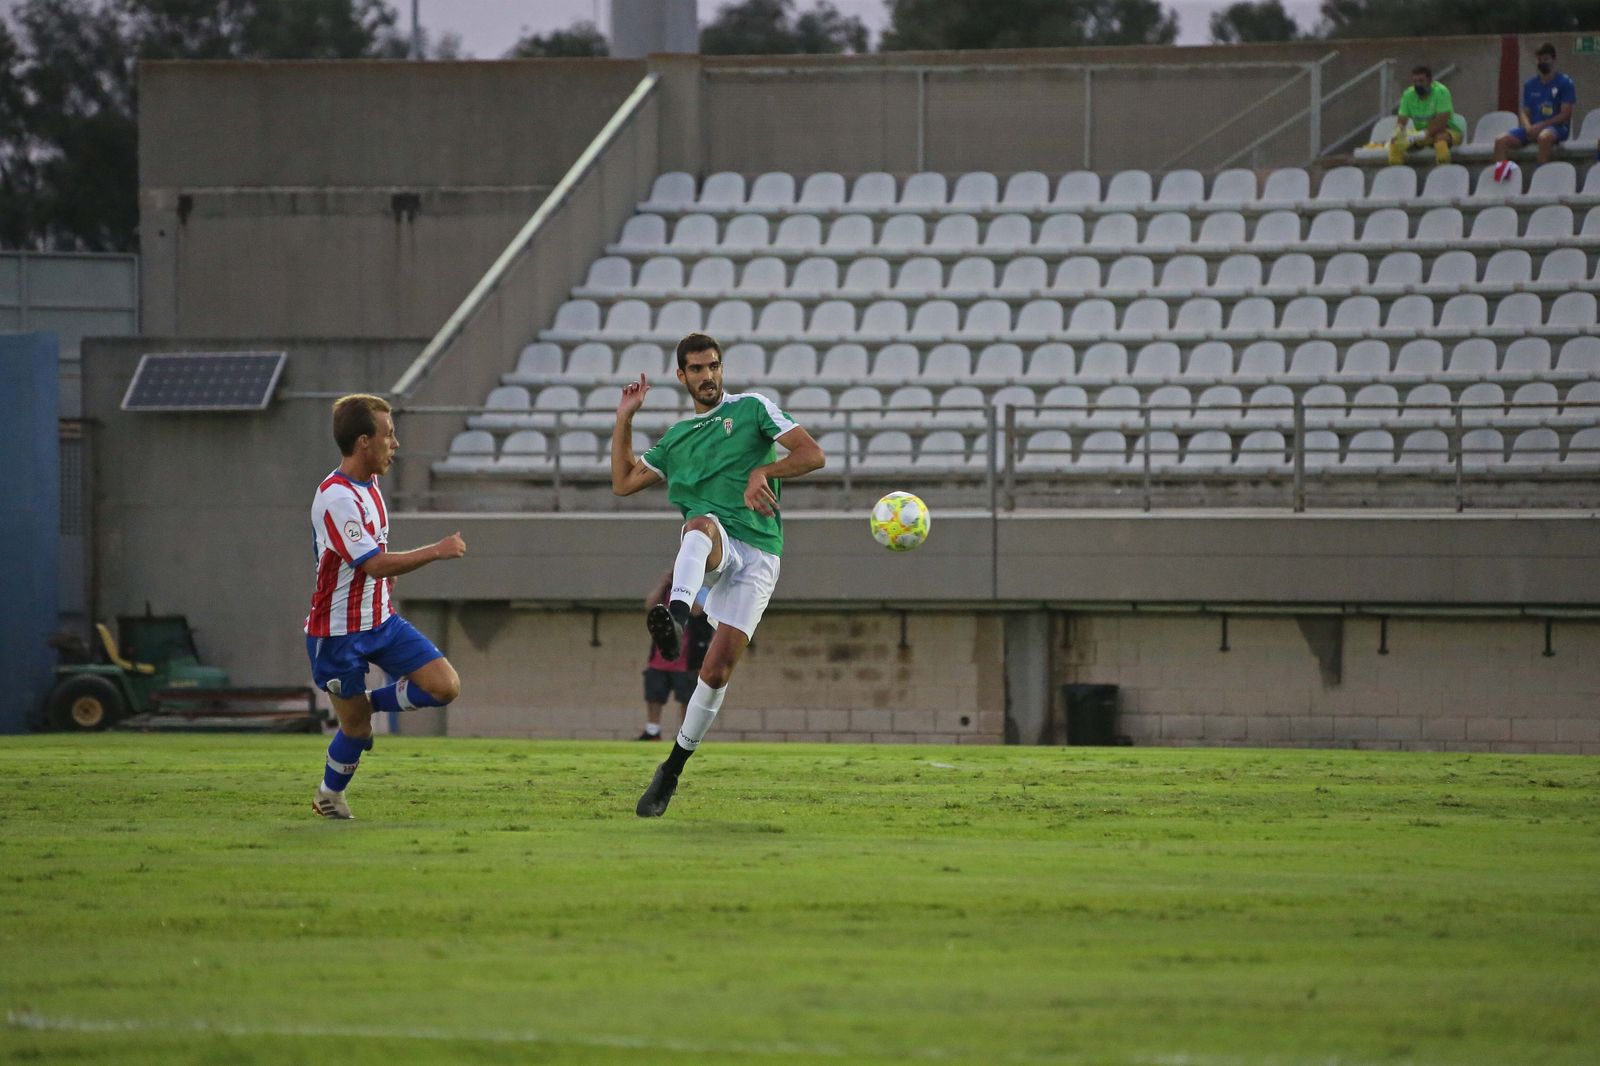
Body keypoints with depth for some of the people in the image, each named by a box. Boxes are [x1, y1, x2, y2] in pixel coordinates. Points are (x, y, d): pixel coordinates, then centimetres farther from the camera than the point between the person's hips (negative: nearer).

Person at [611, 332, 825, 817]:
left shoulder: (752, 409, 14)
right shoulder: (676, 438, 24)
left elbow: (812, 455, 6)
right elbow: (623, 482, 21)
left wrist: (762, 471, -8)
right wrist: (624, 418, 17)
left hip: (758, 555, -1)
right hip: (712, 544, 1)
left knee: (716, 672, -11)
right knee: (702, 522, -40)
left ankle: (673, 769, 2)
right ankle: (675, 617, -69)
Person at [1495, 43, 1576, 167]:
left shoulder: (1565, 83, 0)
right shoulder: (1529, 85, 16)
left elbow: (1565, 114, -6)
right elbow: (1525, 113, 15)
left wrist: (1541, 126, -16)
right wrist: (1528, 127, -9)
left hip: (1557, 127, -5)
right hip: (1533, 128, 5)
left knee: (1544, 137, -42)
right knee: (1501, 141, -17)